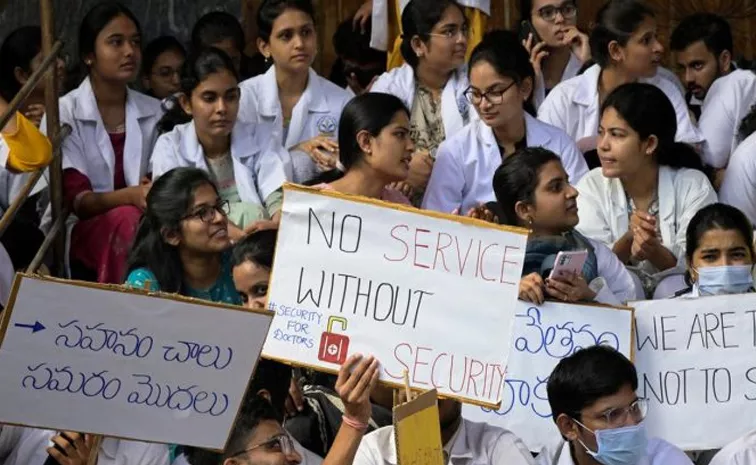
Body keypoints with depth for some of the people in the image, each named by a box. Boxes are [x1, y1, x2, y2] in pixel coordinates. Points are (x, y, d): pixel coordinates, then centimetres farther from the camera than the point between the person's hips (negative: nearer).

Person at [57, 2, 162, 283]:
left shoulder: (154, 112, 10)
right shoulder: (64, 114, -3)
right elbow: (76, 200, -11)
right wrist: (130, 196, -29)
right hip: (82, 233, -3)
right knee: (129, 220, -34)